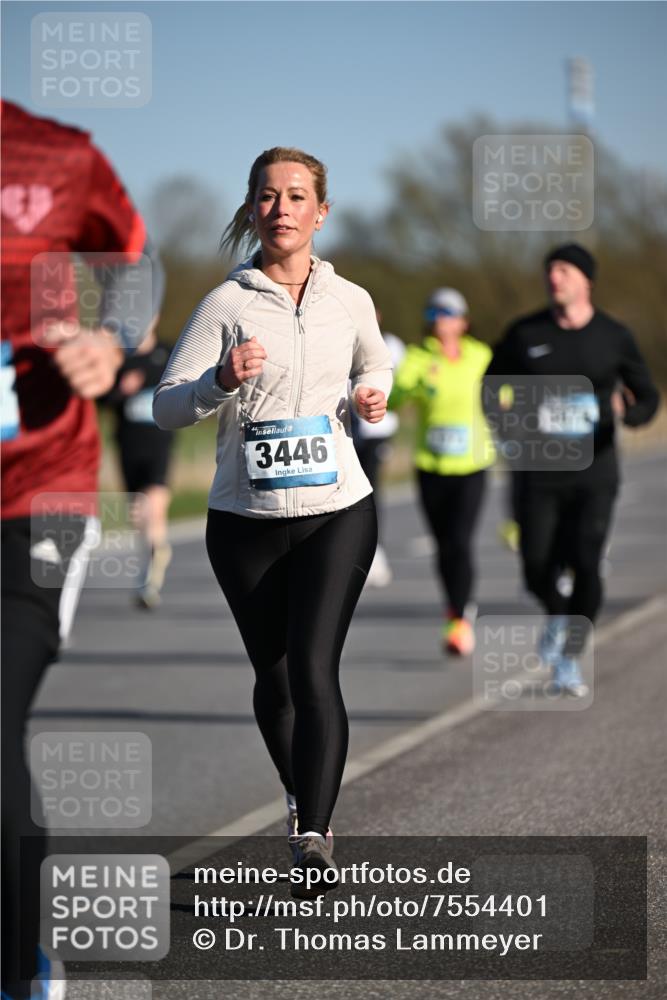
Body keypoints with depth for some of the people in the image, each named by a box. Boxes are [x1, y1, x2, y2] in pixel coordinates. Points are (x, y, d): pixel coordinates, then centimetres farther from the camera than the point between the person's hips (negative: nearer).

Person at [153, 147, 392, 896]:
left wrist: (373, 394, 2)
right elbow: (165, 407, -8)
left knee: (313, 669, -15)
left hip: (338, 511, 0)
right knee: (272, 676, 12)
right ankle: (298, 791, 39)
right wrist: (222, 382, -27)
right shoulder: (226, 304, -6)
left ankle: (312, 839, -17)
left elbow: (374, 364, 25)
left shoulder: (350, 301, 4)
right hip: (245, 521, 0)